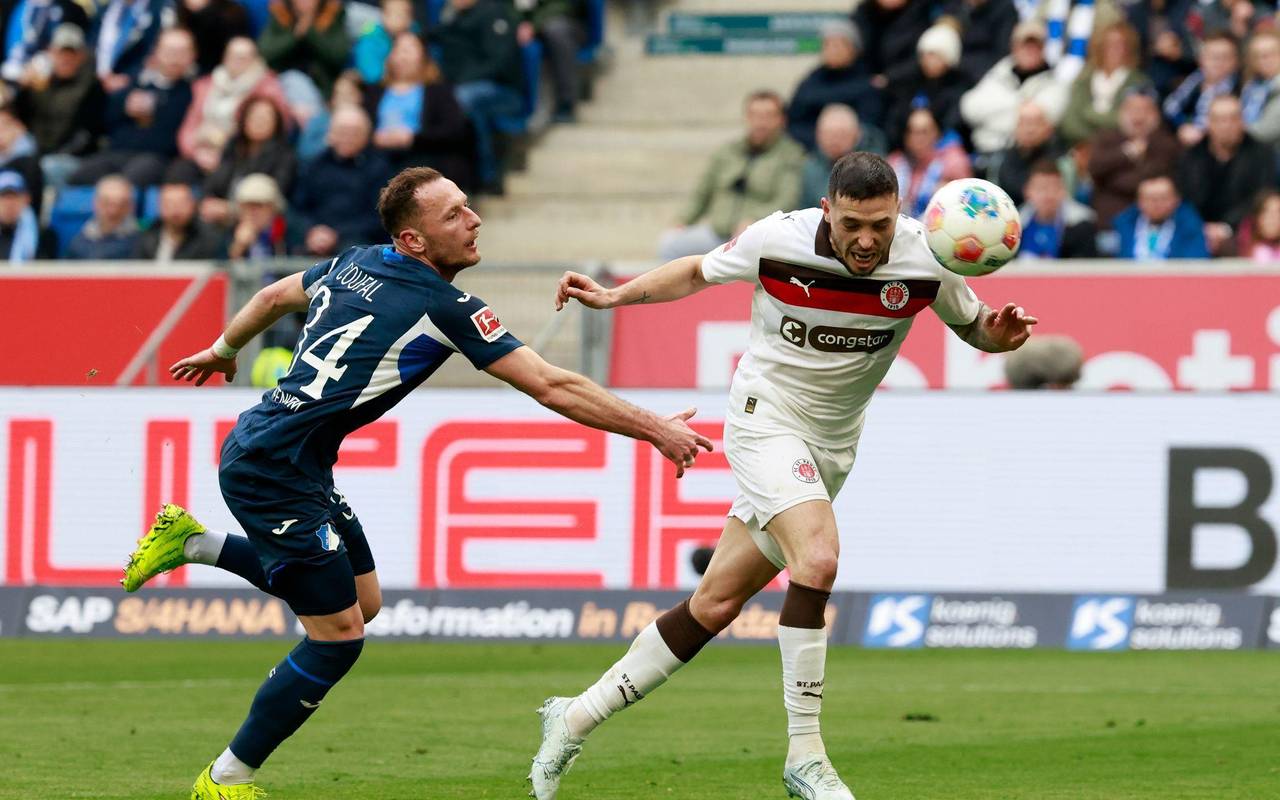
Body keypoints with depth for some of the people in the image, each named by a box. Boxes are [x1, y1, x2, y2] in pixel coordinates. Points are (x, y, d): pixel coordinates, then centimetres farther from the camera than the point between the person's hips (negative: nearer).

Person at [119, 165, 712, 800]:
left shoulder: (356, 265, 8)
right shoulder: (443, 307, -15)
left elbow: (273, 297, 26)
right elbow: (552, 388, -14)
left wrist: (221, 352, 45)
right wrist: (656, 429, -9)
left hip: (258, 447, 9)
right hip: (272, 471, -9)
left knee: (361, 600, 19)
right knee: (338, 636, -3)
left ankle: (191, 543, 26)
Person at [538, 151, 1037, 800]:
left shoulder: (925, 260, -13)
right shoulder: (777, 240, -16)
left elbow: (973, 327, 4)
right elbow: (698, 272, 4)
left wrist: (1000, 333, -19)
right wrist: (614, 296, -4)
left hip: (831, 447, 4)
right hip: (766, 422, -4)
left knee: (716, 604, 5)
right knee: (817, 557, -28)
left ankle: (577, 717, 19)